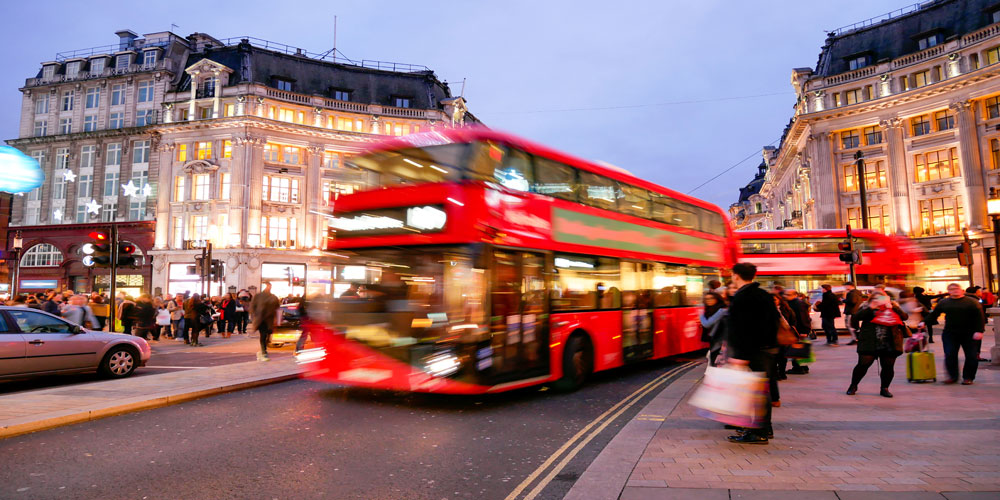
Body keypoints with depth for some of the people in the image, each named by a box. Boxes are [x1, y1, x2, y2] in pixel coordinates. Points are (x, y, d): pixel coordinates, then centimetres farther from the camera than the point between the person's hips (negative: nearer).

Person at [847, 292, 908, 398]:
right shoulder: (867, 308, 9)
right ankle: (853, 386, 11)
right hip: (869, 343, -2)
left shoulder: (893, 308, 17)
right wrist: (871, 307, -11)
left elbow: (904, 317, 3)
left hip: (889, 344, 2)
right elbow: (857, 317, -7)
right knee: (863, 364, -3)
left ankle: (884, 389, 19)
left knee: (888, 366, 2)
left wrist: (892, 307, -7)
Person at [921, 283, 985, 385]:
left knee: (971, 356, 2)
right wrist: (924, 322, -1)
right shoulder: (943, 302, 9)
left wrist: (979, 331, -12)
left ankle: (968, 377, 15)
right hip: (950, 334, 2)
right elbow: (933, 314, 13)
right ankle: (953, 376, 8)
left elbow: (980, 317, -3)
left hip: (969, 334, -2)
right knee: (950, 355, -4)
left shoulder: (972, 302, 1)